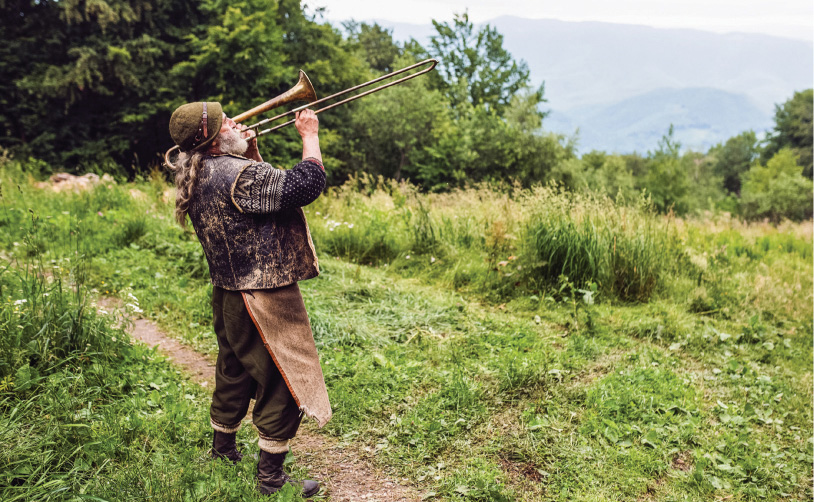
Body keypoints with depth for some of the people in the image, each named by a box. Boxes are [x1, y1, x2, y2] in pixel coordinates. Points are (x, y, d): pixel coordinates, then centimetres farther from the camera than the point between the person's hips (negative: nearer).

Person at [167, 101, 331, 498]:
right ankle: (271, 479, 13)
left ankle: (223, 452, 39)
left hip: (229, 294, 10)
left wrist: (251, 151, 11)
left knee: (234, 376, 23)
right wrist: (309, 136, -12)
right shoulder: (238, 174, -22)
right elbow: (306, 184, -25)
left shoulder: (200, 177, 8)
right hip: (262, 300, -10)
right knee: (284, 384, 2)